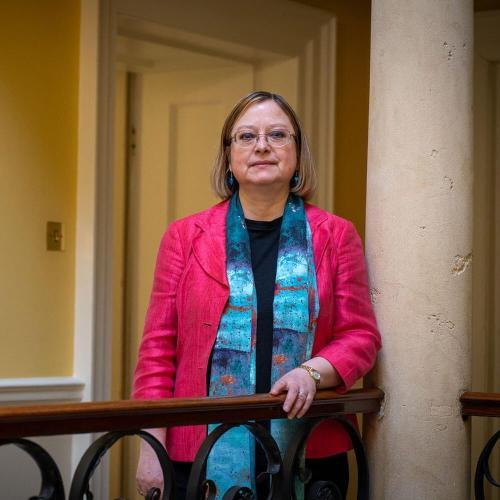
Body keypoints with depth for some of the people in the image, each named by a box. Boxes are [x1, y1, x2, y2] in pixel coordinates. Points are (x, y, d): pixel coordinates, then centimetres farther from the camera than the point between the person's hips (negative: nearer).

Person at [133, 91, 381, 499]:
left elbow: (361, 335, 6)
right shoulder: (185, 236, 6)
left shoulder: (336, 236, 7)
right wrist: (151, 448, -5)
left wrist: (314, 372, -15)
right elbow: (158, 347, 3)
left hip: (309, 456, 1)